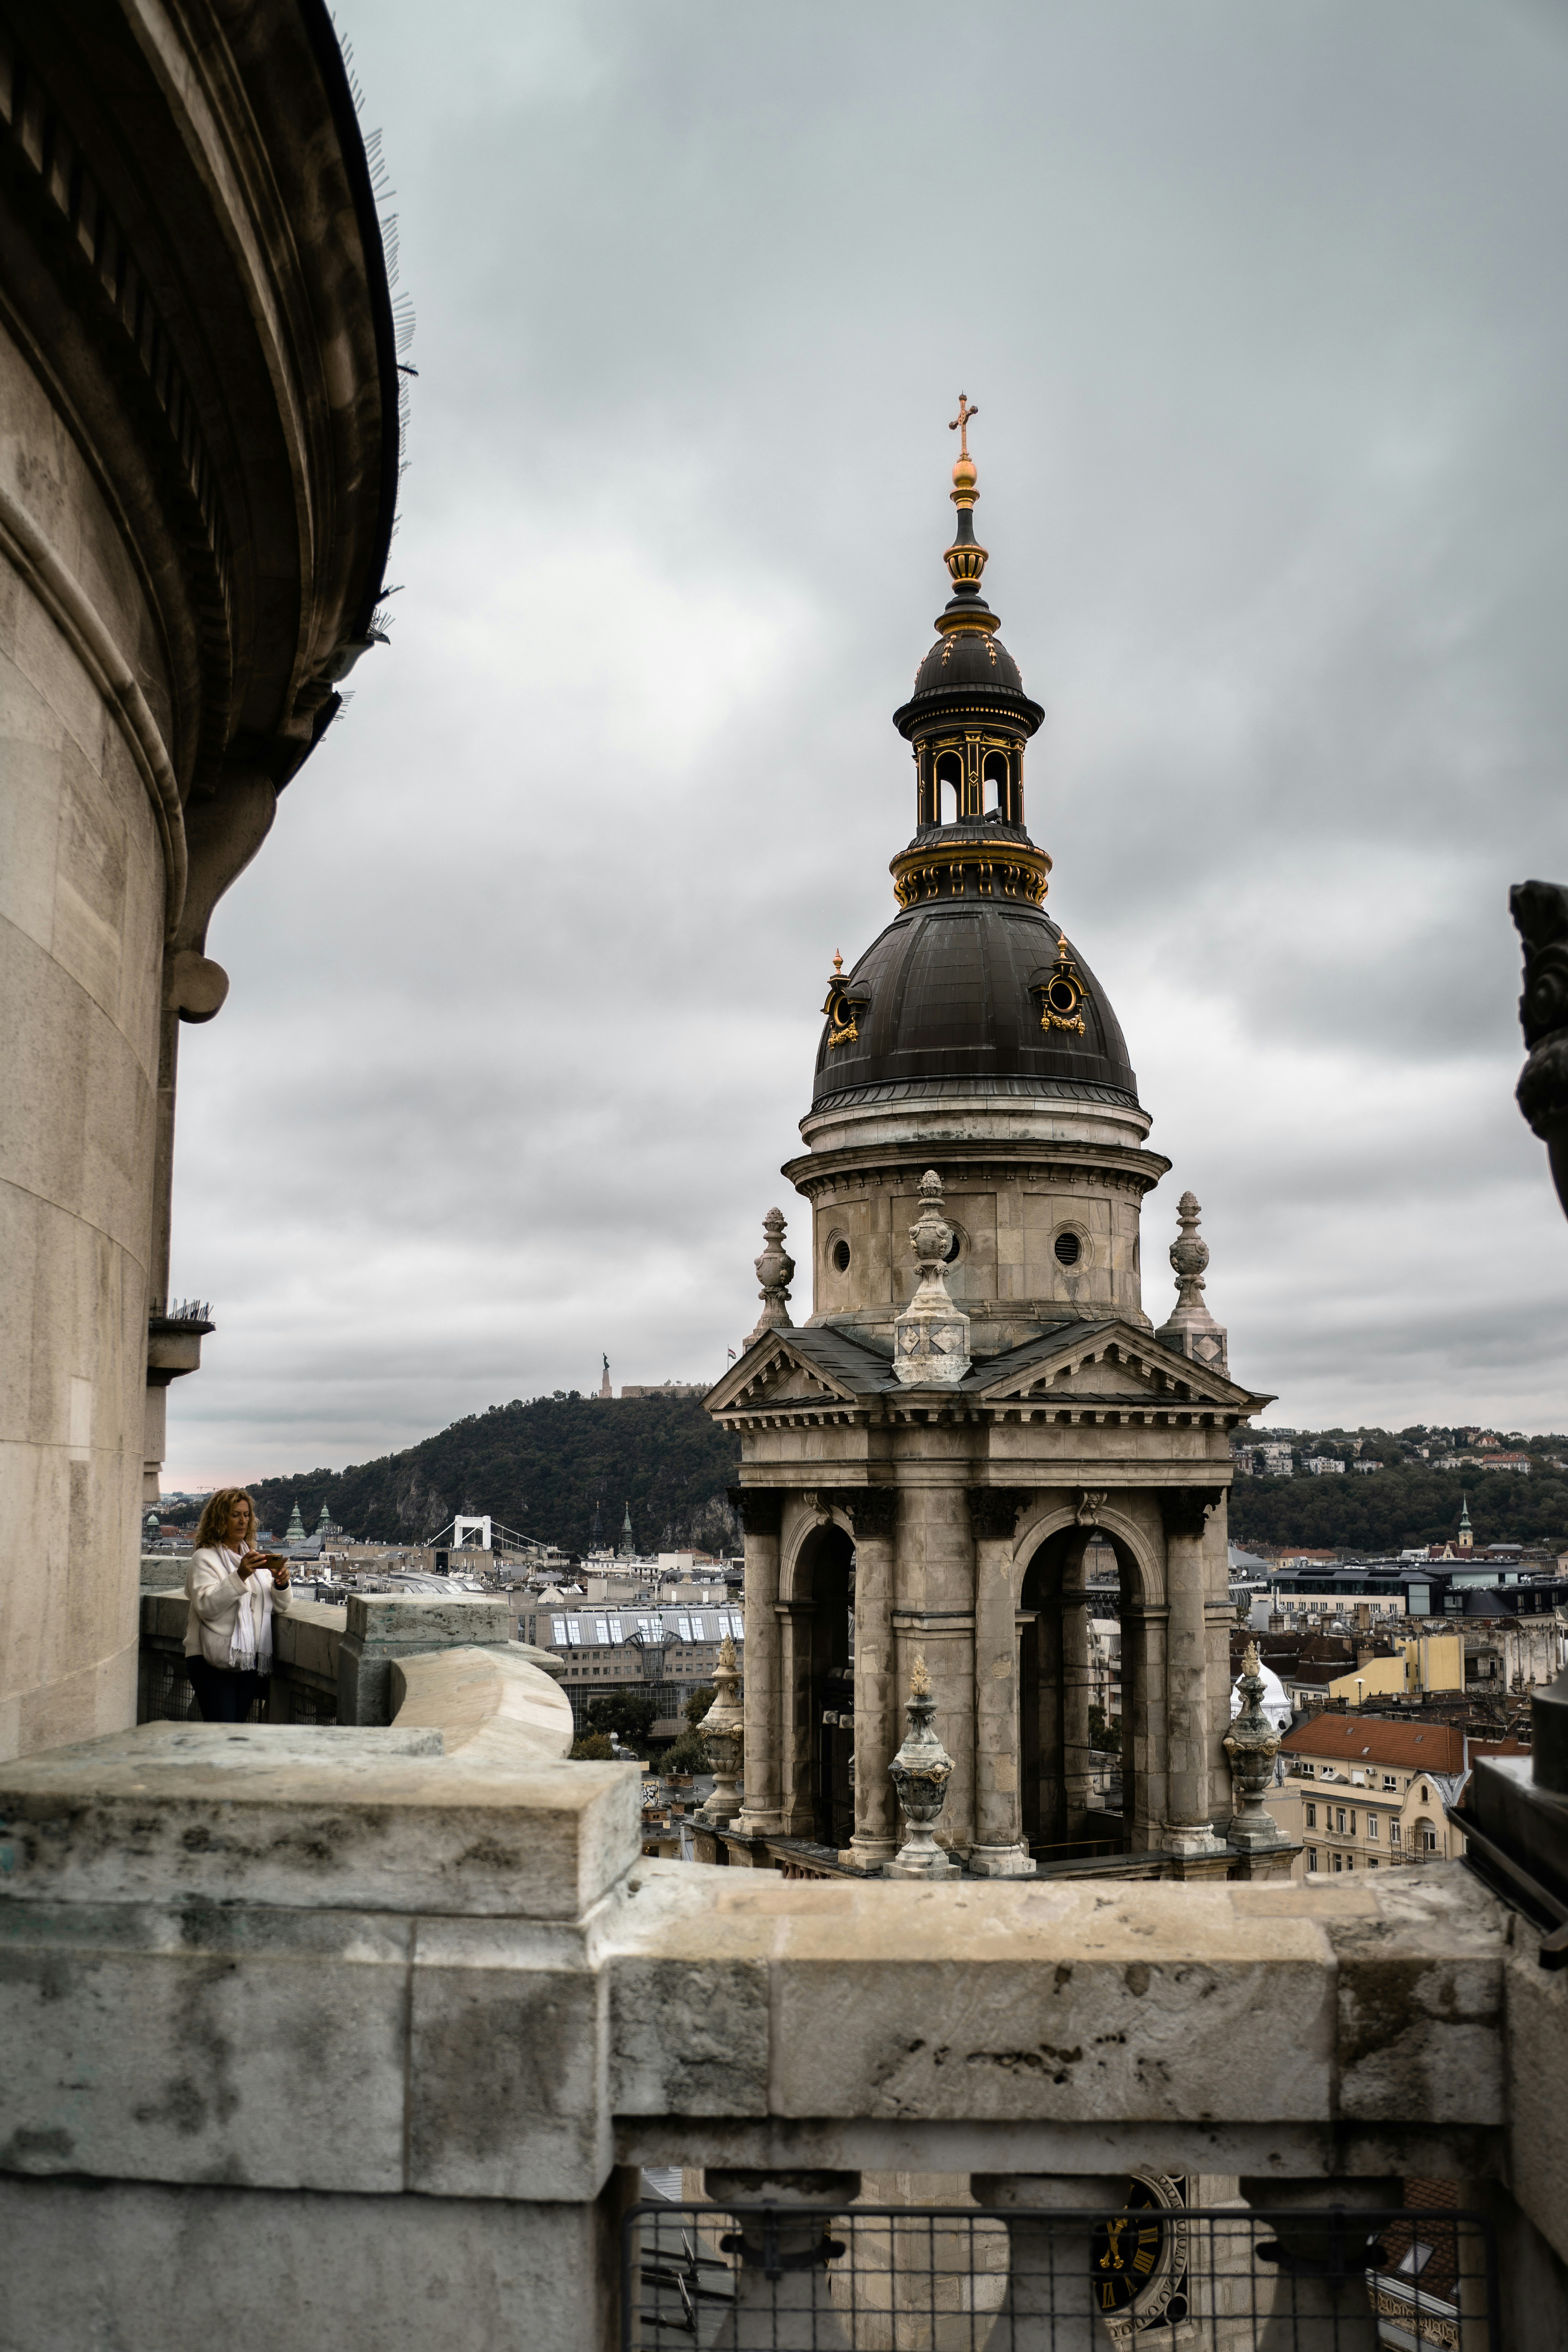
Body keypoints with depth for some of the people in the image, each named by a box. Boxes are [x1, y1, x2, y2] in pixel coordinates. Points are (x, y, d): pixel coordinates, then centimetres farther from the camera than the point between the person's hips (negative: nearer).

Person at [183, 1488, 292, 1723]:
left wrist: (281, 1584, -7)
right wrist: (240, 1576, -24)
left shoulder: (255, 1558, 18)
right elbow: (206, 1606, -16)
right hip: (213, 1660, -6)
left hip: (252, 1660, 6)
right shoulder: (205, 1558, 0)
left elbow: (279, 1606, 14)